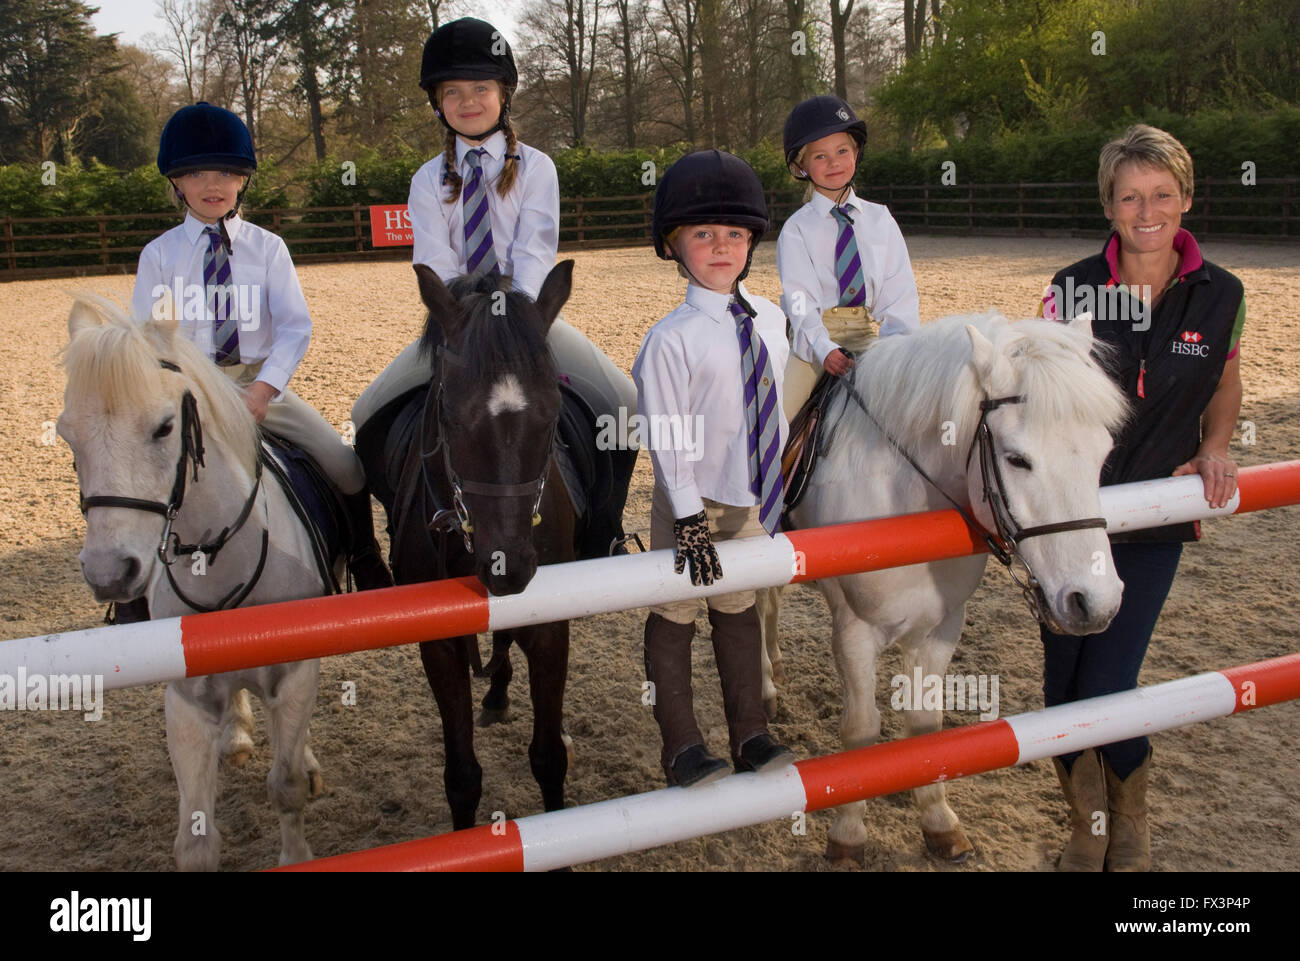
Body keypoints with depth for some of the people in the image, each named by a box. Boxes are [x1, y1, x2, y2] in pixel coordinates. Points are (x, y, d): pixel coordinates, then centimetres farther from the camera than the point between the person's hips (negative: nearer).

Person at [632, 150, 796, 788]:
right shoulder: (671, 339, -18)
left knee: (739, 609, 19)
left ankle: (749, 734, 34)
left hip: (754, 501, 5)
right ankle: (682, 746, 25)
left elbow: (777, 410, 9)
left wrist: (777, 494, 10)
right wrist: (690, 521, -20)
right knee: (674, 619, 9)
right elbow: (666, 440, -18)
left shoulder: (770, 320, 0)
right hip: (692, 503, -5)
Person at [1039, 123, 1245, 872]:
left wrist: (1214, 448, -4)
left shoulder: (1221, 295, -3)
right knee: (1064, 683, 7)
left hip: (1154, 519, 0)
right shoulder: (1073, 289, -8)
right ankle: (1087, 826, 34)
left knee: (1106, 688, -3)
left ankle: (1131, 818, 31)